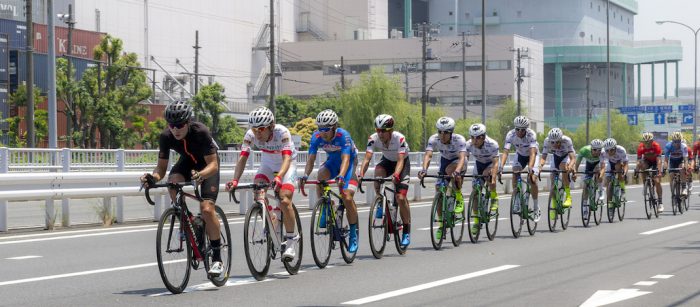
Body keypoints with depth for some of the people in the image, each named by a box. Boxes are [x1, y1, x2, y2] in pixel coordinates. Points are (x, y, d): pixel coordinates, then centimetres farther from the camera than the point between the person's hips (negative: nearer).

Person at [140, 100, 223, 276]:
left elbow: (213, 164, -34)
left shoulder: (200, 132, -34)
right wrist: (154, 177, -39)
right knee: (173, 182, -32)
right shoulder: (166, 137, -23)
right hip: (187, 161, 4)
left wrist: (200, 175, -55)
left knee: (207, 209, -20)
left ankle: (217, 259, -9)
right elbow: (162, 166, -16)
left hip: (207, 164, -4)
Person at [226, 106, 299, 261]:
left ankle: (291, 241, -8)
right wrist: (235, 180, -45)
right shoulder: (251, 135, -23)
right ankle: (272, 217, 4)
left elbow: (286, 158, -44)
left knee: (284, 201, -21)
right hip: (268, 164, 4)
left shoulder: (282, 133, -33)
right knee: (258, 192, -23)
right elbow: (243, 158, -29)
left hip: (287, 165, -4)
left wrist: (278, 177, -62)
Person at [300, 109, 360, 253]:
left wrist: (341, 176, -58)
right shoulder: (316, 137, -20)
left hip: (349, 162, -4)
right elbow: (311, 159, -22)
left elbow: (345, 159, -41)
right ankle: (325, 210, -15)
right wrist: (305, 175, -40)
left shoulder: (343, 135, -32)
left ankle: (353, 234, 0)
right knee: (321, 175, -32)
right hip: (332, 161, 4)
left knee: (347, 198, -18)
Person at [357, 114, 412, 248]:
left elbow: (400, 160, -41)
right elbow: (367, 158, -32)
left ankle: (407, 231, -2)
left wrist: (396, 175, -59)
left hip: (403, 163, -3)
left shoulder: (399, 138, -33)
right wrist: (361, 174, -49)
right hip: (387, 161, 3)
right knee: (378, 171, -34)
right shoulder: (373, 139, -25)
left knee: (401, 198, -17)